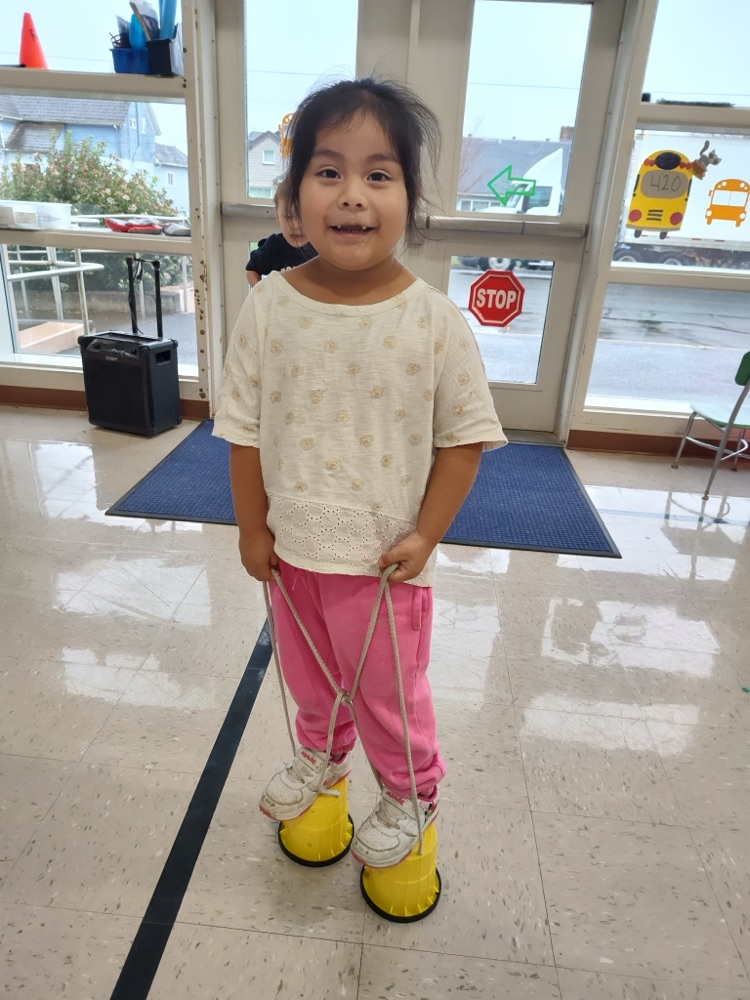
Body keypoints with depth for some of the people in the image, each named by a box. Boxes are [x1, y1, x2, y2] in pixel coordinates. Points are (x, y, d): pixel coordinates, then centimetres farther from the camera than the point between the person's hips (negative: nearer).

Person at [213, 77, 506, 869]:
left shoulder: (435, 320, -16)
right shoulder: (268, 307, -10)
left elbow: (464, 435, -8)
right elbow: (245, 430, -3)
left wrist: (426, 535, -11)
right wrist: (252, 529, 0)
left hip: (386, 556, -3)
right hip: (291, 547, 4)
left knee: (388, 692, 16)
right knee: (306, 673, 26)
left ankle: (410, 795, 47)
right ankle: (321, 753, 58)